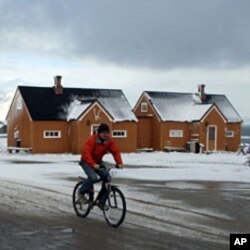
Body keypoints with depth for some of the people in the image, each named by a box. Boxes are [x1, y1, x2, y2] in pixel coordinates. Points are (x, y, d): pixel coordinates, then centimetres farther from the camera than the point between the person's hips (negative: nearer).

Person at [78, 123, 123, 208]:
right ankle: (81, 192, -3)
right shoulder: (92, 140, -25)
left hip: (98, 162, 6)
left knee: (107, 178, -14)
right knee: (93, 177, -31)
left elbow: (116, 151, -11)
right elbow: (86, 153, -34)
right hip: (87, 162, -6)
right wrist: (93, 164, -46)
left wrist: (119, 163, -27)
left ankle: (101, 202, -1)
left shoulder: (109, 141, -9)